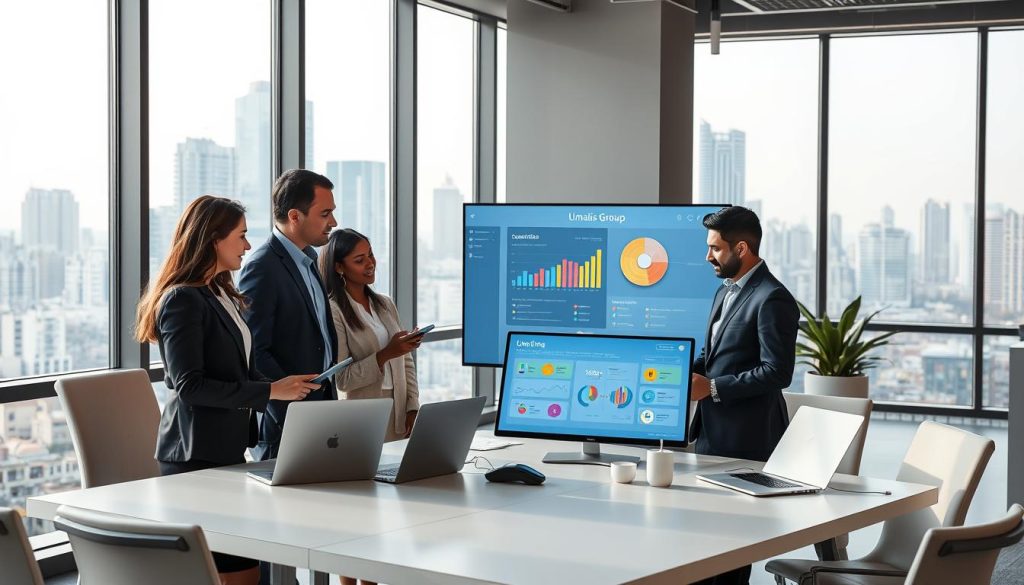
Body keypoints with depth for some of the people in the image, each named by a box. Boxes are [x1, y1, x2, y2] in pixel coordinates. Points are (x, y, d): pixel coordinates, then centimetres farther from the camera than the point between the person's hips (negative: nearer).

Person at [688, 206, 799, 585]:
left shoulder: (773, 299, -16)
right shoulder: (726, 292, 14)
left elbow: (777, 372, -21)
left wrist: (711, 388, -20)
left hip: (746, 438, -9)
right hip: (712, 429, 9)